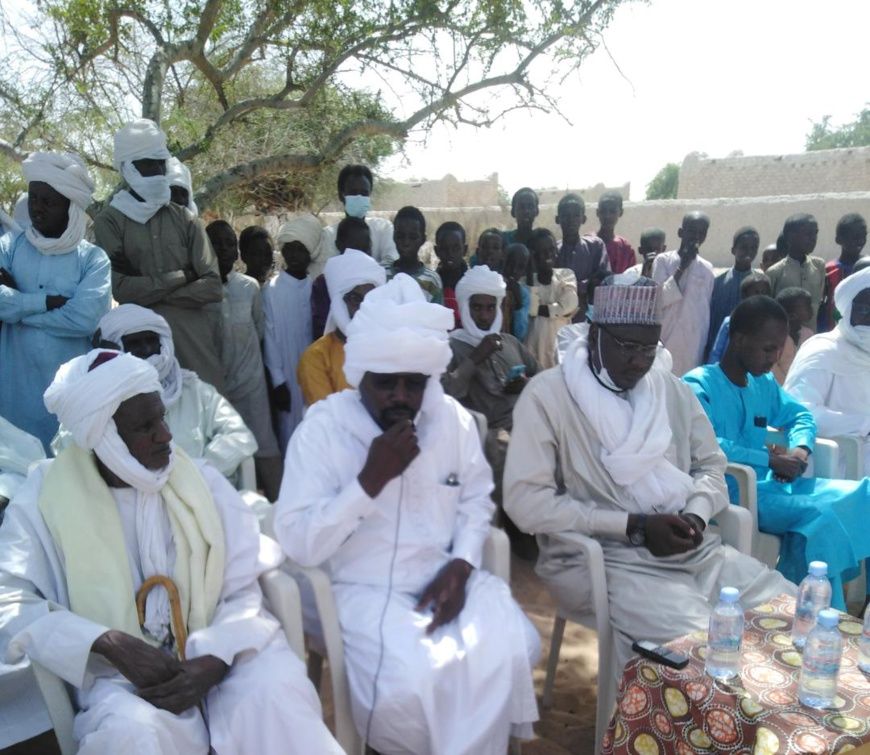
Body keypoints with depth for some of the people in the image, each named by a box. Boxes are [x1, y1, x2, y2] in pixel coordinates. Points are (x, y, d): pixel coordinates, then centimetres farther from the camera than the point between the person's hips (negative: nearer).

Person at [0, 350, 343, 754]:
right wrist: (109, 643, -18)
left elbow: (243, 591, 0)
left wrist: (212, 662, -18)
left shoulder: (202, 480, 1)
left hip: (217, 656, 1)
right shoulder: (45, 496, -1)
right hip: (121, 672, 0)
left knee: (276, 697, -28)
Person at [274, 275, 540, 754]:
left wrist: (461, 565, -7)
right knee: (408, 683, -28)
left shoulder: (452, 417, 2)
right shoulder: (323, 427, -11)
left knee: (512, 650, -19)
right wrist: (372, 478, -24)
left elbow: (476, 500, 11)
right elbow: (298, 545, -15)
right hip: (365, 589, -4)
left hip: (445, 577, 4)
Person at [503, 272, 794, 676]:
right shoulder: (547, 395, -10)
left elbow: (711, 464, 18)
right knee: (703, 643, -27)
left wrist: (696, 514, -6)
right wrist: (635, 526, -16)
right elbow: (527, 502, -16)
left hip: (689, 547, 7)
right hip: (600, 557, -6)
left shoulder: (671, 388, 10)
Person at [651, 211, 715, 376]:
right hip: (666, 339, -3)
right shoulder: (663, 260, 0)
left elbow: (707, 311, 13)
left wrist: (706, 347, 12)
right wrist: (681, 267, -12)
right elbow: (658, 299, -10)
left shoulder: (707, 269, 10)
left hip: (695, 344, 3)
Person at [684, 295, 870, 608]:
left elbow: (801, 416, 26)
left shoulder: (764, 383, 14)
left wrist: (801, 449, 2)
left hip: (773, 484, 8)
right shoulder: (698, 385, -11)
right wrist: (771, 460, -20)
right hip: (734, 494, -8)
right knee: (818, 515, -29)